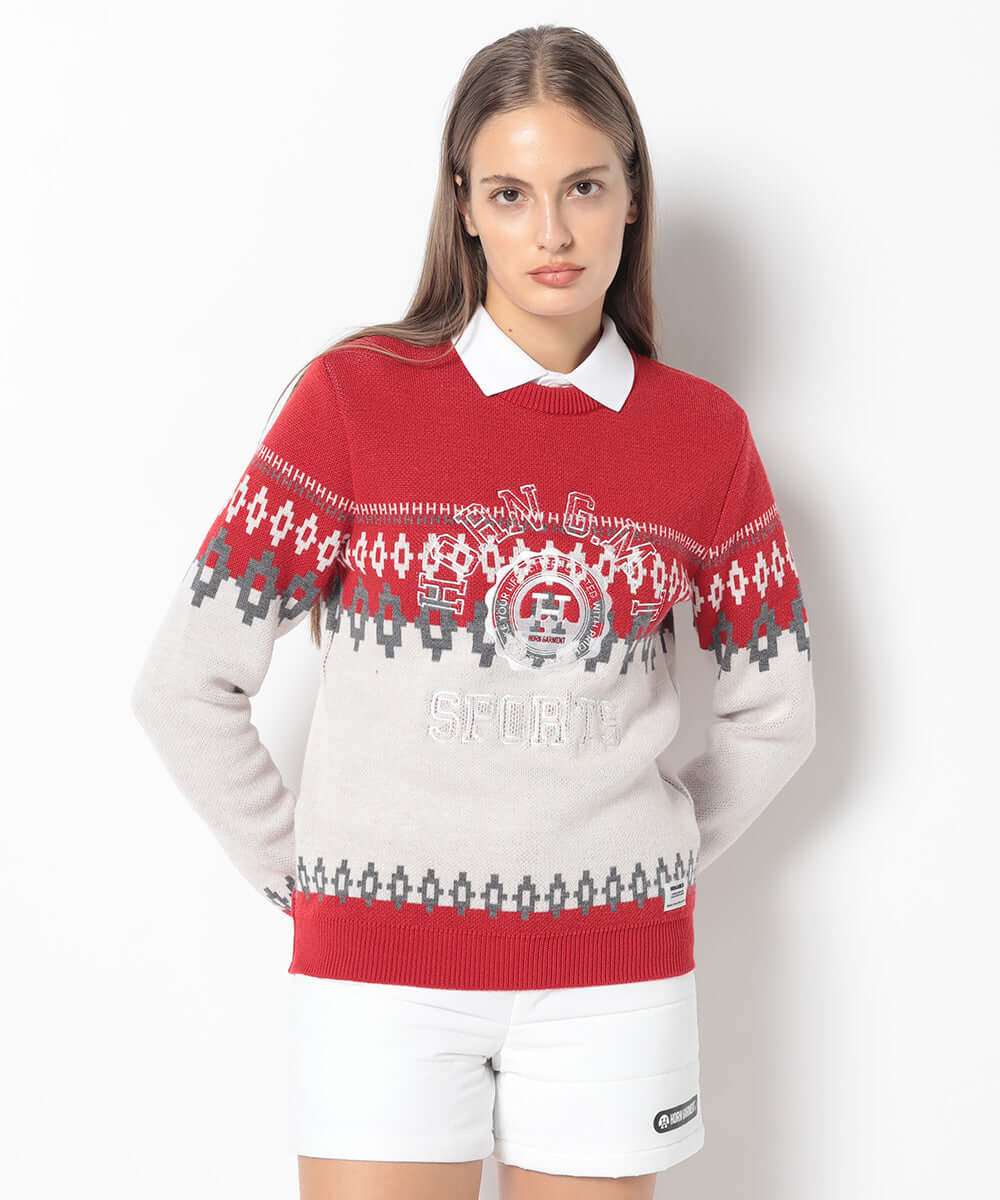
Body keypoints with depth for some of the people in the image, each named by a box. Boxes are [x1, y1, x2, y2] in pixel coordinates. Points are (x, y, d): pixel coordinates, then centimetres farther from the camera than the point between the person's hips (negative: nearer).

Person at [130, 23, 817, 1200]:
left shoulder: (702, 432, 2)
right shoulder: (353, 396, -5)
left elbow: (775, 708, 14)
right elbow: (185, 683, -3)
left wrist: (653, 859, 7)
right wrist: (303, 870, 0)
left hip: (611, 974, 2)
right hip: (380, 970, -2)